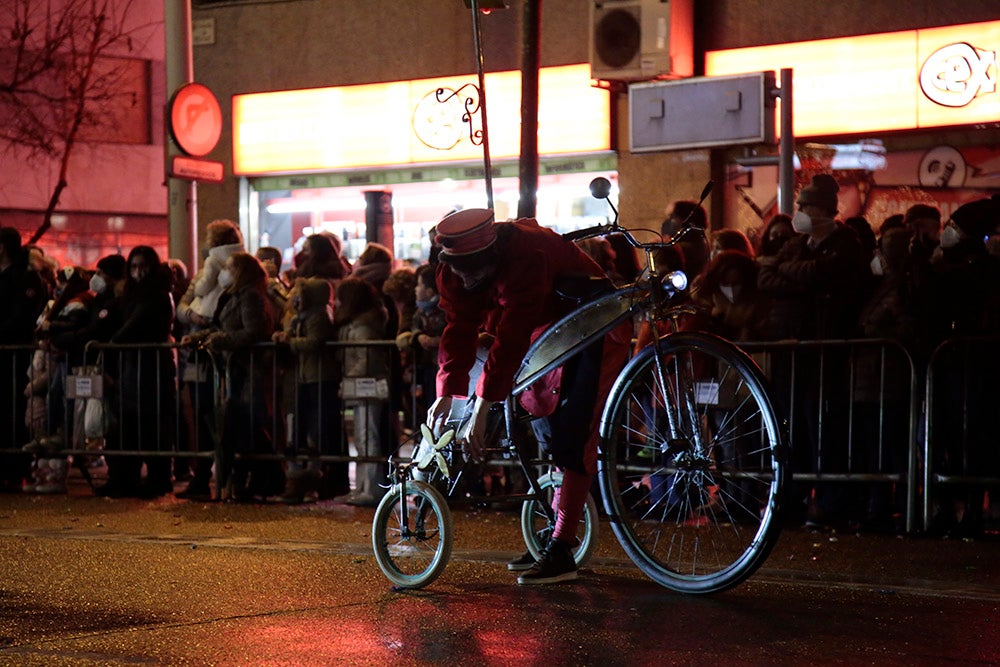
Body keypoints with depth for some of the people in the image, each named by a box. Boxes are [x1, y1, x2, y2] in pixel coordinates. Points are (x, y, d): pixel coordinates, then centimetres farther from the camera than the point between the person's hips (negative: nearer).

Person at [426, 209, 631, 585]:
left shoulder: (528, 257, -37)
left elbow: (512, 338, -40)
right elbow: (459, 329, -12)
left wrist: (481, 411, -41)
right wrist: (446, 393, -25)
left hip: (596, 332, -8)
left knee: (573, 436, -16)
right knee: (547, 431, 10)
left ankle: (561, 552, -19)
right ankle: (552, 536, 20)